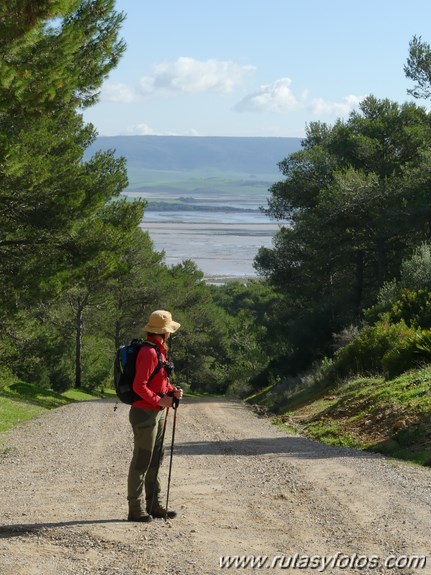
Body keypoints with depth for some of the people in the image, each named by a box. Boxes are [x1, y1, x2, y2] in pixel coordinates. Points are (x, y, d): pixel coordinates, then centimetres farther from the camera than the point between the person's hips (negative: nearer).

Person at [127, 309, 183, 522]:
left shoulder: (159, 350, 14)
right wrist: (159, 401, -20)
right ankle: (136, 509, 0)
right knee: (141, 462, -5)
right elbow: (139, 386, -23)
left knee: (155, 460, 14)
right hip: (145, 414, -10)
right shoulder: (149, 352, -19)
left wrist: (172, 390, 5)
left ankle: (154, 505, 22)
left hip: (157, 413, 10)